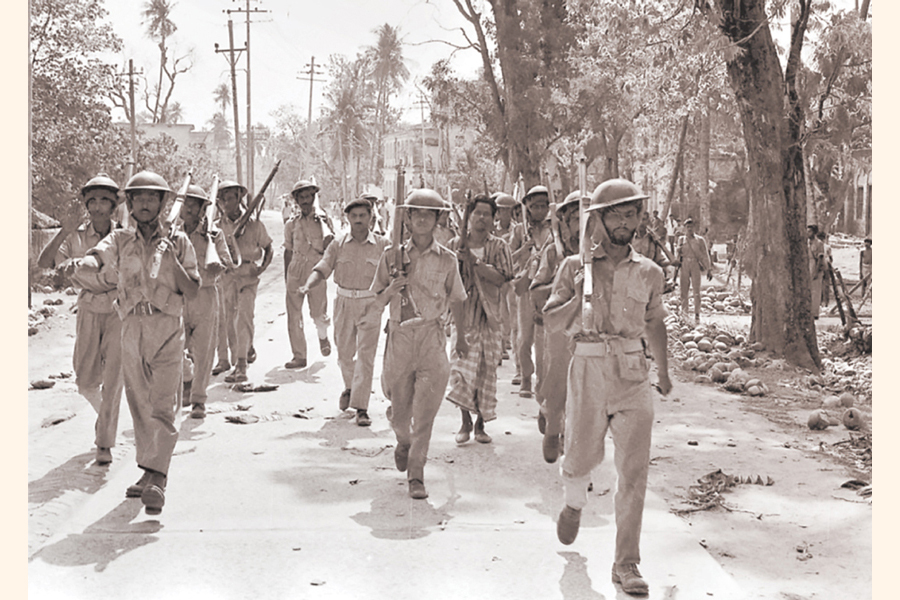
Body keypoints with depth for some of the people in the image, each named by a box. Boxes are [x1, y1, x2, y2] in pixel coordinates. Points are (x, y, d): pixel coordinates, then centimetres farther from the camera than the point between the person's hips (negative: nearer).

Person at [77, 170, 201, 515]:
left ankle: (156, 479, -19)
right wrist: (88, 262, -38)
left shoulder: (178, 241, 5)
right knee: (139, 406, 11)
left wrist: (172, 260, -12)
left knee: (162, 406, -13)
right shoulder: (120, 240, 8)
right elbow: (98, 254, -14)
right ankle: (148, 472, 23)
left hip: (167, 331, -3)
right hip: (131, 330, 3)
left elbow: (193, 292, 1)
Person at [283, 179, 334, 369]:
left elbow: (329, 248, 1)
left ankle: (323, 336, 34)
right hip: (295, 270, 2)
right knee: (294, 315, -2)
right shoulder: (292, 223, 9)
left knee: (318, 313, -1)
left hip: (316, 270, -2)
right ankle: (299, 356, 7)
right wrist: (286, 277, 13)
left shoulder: (323, 220, 2)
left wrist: (330, 241, -21)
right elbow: (288, 251, 14)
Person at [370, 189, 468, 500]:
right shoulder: (392, 256, 3)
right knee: (399, 411, 12)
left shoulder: (447, 259, 3)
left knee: (424, 413, -8)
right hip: (399, 335, 1)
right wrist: (392, 288, -14)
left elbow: (456, 300, 14)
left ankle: (416, 474, 2)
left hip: (432, 337, -1)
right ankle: (404, 442, 45)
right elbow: (378, 300, 8)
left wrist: (461, 337, 21)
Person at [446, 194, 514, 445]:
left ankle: (480, 424, 16)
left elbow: (501, 278, -12)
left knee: (486, 370, 4)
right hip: (462, 314, 0)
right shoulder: (455, 244, 6)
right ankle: (465, 422, 8)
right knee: (461, 368, -7)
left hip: (489, 318, 0)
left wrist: (474, 262, -18)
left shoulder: (498, 247, 2)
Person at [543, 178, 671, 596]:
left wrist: (663, 371, 28)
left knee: (633, 471, -4)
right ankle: (574, 504, 48)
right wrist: (581, 295, -17)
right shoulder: (575, 267, 1)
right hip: (589, 372, -1)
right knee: (581, 458, 12)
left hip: (633, 376, 1)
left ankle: (626, 564, 6)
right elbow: (552, 322, -2)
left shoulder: (649, 272, 6)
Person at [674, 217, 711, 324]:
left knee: (696, 291, -7)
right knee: (684, 290, 2)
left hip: (695, 265, -2)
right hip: (684, 266, 2)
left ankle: (697, 314, -2)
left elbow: (705, 255, 5)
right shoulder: (681, 239, 10)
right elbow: (678, 254, 18)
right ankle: (684, 313, 11)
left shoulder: (700, 240, 4)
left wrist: (708, 269, 2)